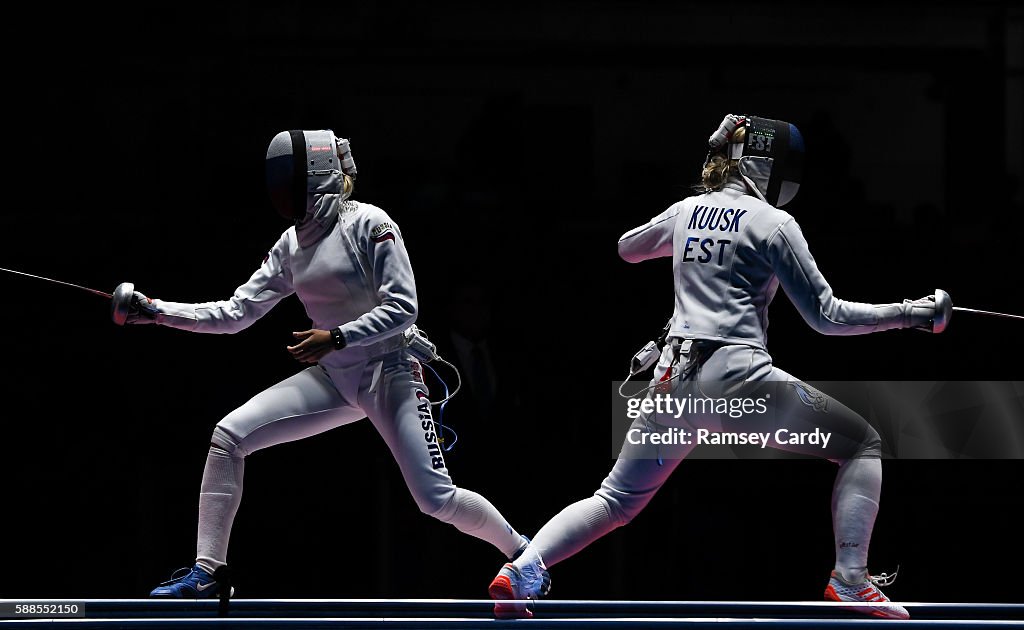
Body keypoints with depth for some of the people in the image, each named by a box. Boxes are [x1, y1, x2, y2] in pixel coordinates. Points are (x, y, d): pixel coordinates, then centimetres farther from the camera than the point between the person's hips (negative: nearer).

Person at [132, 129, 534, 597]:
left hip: (389, 374, -6)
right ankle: (207, 574, -7)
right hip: (334, 379, 6)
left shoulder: (369, 224, -15)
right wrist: (158, 312, -3)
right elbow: (235, 313, 5)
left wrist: (336, 338, -26)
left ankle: (521, 550, 19)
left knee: (436, 500, -10)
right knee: (228, 436, -10)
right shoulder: (291, 246, 5)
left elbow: (402, 307, -18)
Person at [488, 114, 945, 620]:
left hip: (675, 381, 6)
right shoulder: (772, 223, -2)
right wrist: (907, 314, 2)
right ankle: (850, 582, -4)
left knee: (618, 501, 18)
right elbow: (826, 316, -3)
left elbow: (627, 249, 36)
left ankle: (523, 572, -6)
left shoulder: (689, 211, 15)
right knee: (863, 446, 9)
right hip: (737, 375, -6)